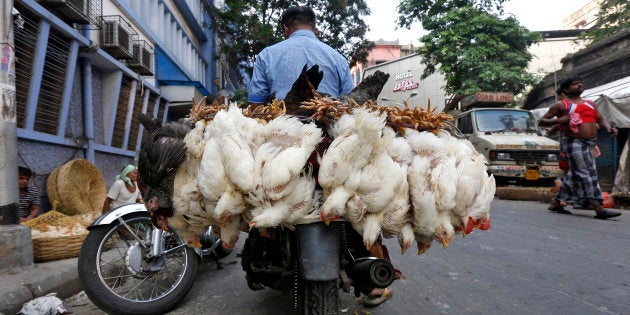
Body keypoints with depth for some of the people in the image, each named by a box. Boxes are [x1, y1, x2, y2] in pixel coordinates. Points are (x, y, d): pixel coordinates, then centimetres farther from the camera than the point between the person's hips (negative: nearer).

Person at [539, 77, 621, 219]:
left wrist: (608, 128, -3)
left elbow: (600, 118, 18)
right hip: (574, 143, -7)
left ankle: (555, 203, 20)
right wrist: (558, 120, -19)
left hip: (589, 144, 7)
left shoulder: (590, 104, 22)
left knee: (574, 176, 10)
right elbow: (542, 121, -1)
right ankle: (599, 209, -10)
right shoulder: (561, 105, 2)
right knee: (586, 175, -11)